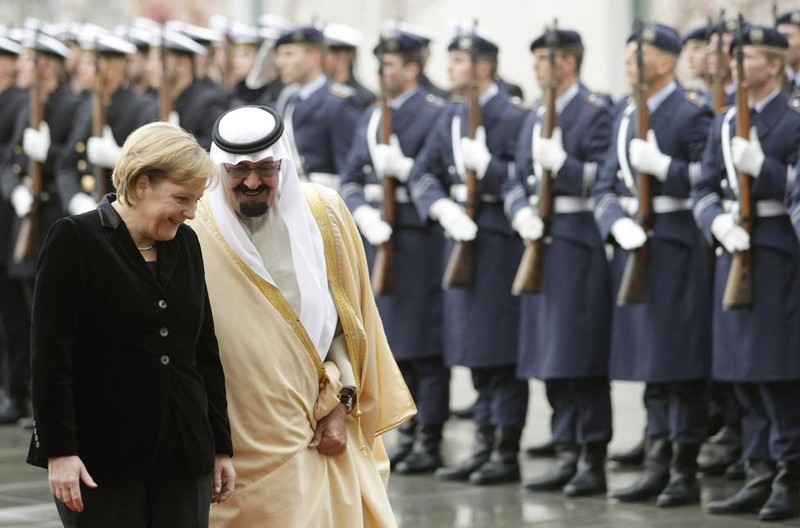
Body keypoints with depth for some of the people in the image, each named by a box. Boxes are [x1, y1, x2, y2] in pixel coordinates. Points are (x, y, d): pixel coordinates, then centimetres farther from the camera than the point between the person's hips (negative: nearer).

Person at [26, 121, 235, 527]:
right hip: (101, 455, -5)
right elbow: (50, 354, -10)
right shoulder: (75, 239, -5)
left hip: (183, 454, 5)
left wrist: (221, 446, 15)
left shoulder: (185, 243, 12)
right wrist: (59, 451, -17)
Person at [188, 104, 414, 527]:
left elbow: (348, 320, 7)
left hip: (317, 438, 1)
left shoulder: (323, 215, 1)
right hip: (234, 442, -1)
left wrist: (341, 405, -1)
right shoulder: (194, 230, -7)